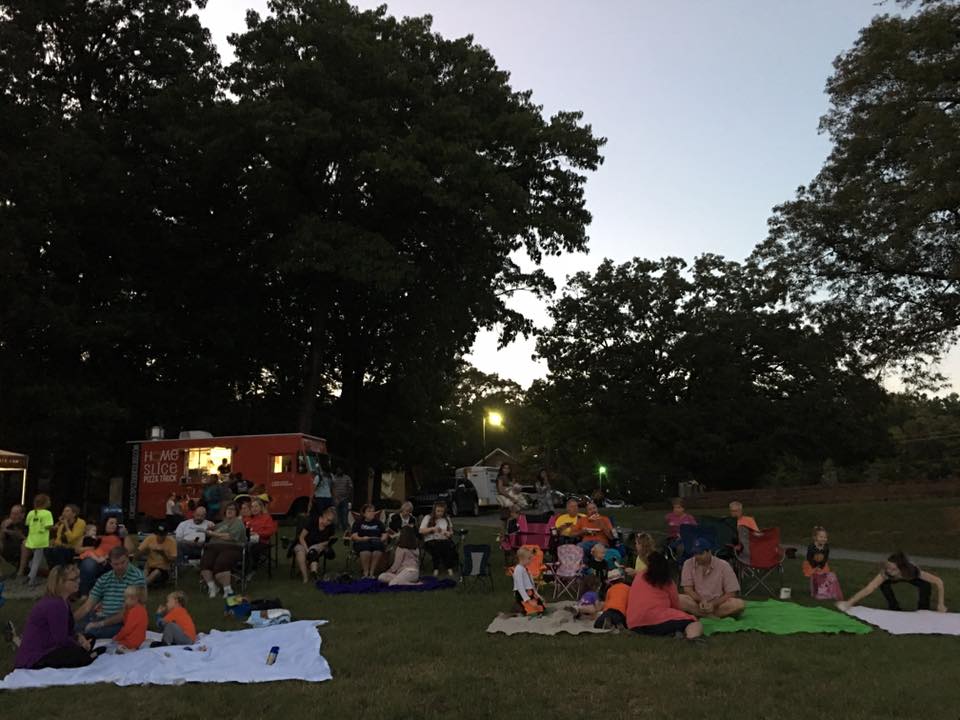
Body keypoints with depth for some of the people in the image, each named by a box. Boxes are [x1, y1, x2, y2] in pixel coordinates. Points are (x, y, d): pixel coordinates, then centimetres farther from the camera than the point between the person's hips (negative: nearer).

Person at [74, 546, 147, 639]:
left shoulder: (137, 578, -8)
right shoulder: (104, 579, 10)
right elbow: (88, 606, 9)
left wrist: (101, 623, -15)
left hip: (123, 623, -5)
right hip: (102, 618, 5)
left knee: (91, 631, -29)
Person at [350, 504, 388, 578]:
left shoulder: (379, 522, 21)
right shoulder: (359, 523, 14)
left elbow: (384, 535, 15)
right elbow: (353, 536, 3)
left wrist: (382, 539, -7)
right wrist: (362, 538, -17)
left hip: (376, 542, 2)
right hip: (361, 543, -1)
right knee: (366, 551, -38)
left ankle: (372, 572, -31)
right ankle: (365, 572, -28)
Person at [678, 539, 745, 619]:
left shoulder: (723, 565, -5)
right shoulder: (688, 564, -2)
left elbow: (731, 593, -6)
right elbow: (687, 589, -3)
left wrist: (713, 604, -18)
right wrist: (701, 601, -20)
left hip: (719, 604, 0)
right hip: (697, 603, 1)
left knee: (739, 604, -30)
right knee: (679, 599, -30)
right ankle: (716, 616, -25)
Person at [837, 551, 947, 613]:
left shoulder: (913, 571, -43)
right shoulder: (886, 572, -42)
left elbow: (939, 582, -35)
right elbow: (869, 588, -48)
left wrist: (941, 604, -30)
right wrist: (849, 602, -57)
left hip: (910, 578, 0)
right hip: (894, 578, 1)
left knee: (925, 585, -30)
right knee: (884, 584, -30)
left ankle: (923, 610, -5)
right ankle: (895, 609, -6)